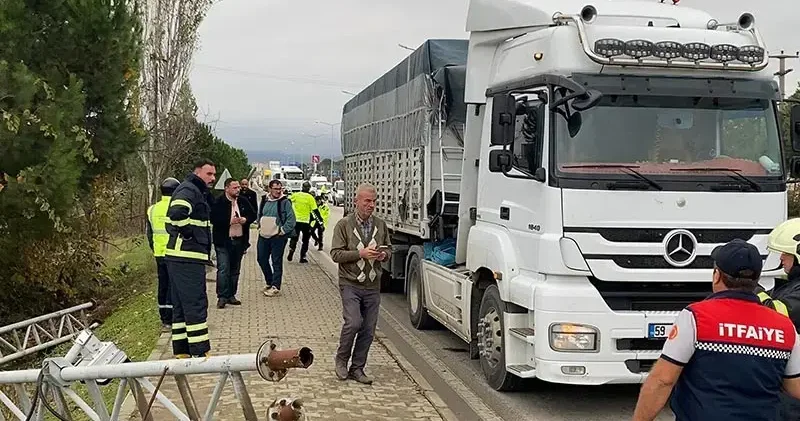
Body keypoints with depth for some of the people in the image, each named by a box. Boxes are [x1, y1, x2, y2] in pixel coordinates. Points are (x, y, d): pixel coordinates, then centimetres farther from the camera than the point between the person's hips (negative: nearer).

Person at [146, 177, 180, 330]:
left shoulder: (152, 209, 8)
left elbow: (149, 234, 15)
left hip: (159, 254, 6)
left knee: (163, 285, 13)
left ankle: (164, 319, 19)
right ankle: (170, 321, -4)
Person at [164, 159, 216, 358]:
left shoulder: (198, 192, 21)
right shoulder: (189, 190, -11)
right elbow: (177, 213, -31)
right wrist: (189, 233, -18)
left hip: (183, 259, 11)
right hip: (187, 259, -11)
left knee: (181, 307, 14)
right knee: (196, 305, -8)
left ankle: (182, 353, 22)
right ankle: (200, 353, -6)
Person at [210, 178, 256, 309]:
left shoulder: (243, 201, 7)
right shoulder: (218, 202, -10)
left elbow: (253, 215, 14)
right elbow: (213, 219, -17)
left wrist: (245, 219, -7)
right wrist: (229, 221, -22)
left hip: (239, 241, 6)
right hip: (223, 241, -6)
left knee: (235, 270, 12)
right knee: (223, 269, -9)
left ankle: (231, 295, 21)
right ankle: (222, 297, -5)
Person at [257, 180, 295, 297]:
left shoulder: (285, 202, -8)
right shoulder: (265, 201, 9)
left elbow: (291, 220, -11)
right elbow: (259, 215, 24)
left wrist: (282, 231, -13)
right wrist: (260, 227, 13)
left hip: (278, 237, -6)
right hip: (263, 236, 6)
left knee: (277, 262, -1)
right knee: (262, 259, 12)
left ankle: (275, 287, 6)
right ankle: (269, 283, 29)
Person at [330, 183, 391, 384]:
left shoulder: (380, 225, 10)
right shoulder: (344, 225, -3)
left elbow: (388, 248, 21)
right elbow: (336, 254, -8)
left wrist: (384, 254, -3)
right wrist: (360, 254, -19)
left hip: (373, 286, 4)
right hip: (350, 284, -4)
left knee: (368, 329, 4)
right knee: (353, 323, -16)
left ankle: (357, 368, 17)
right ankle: (341, 360, 9)